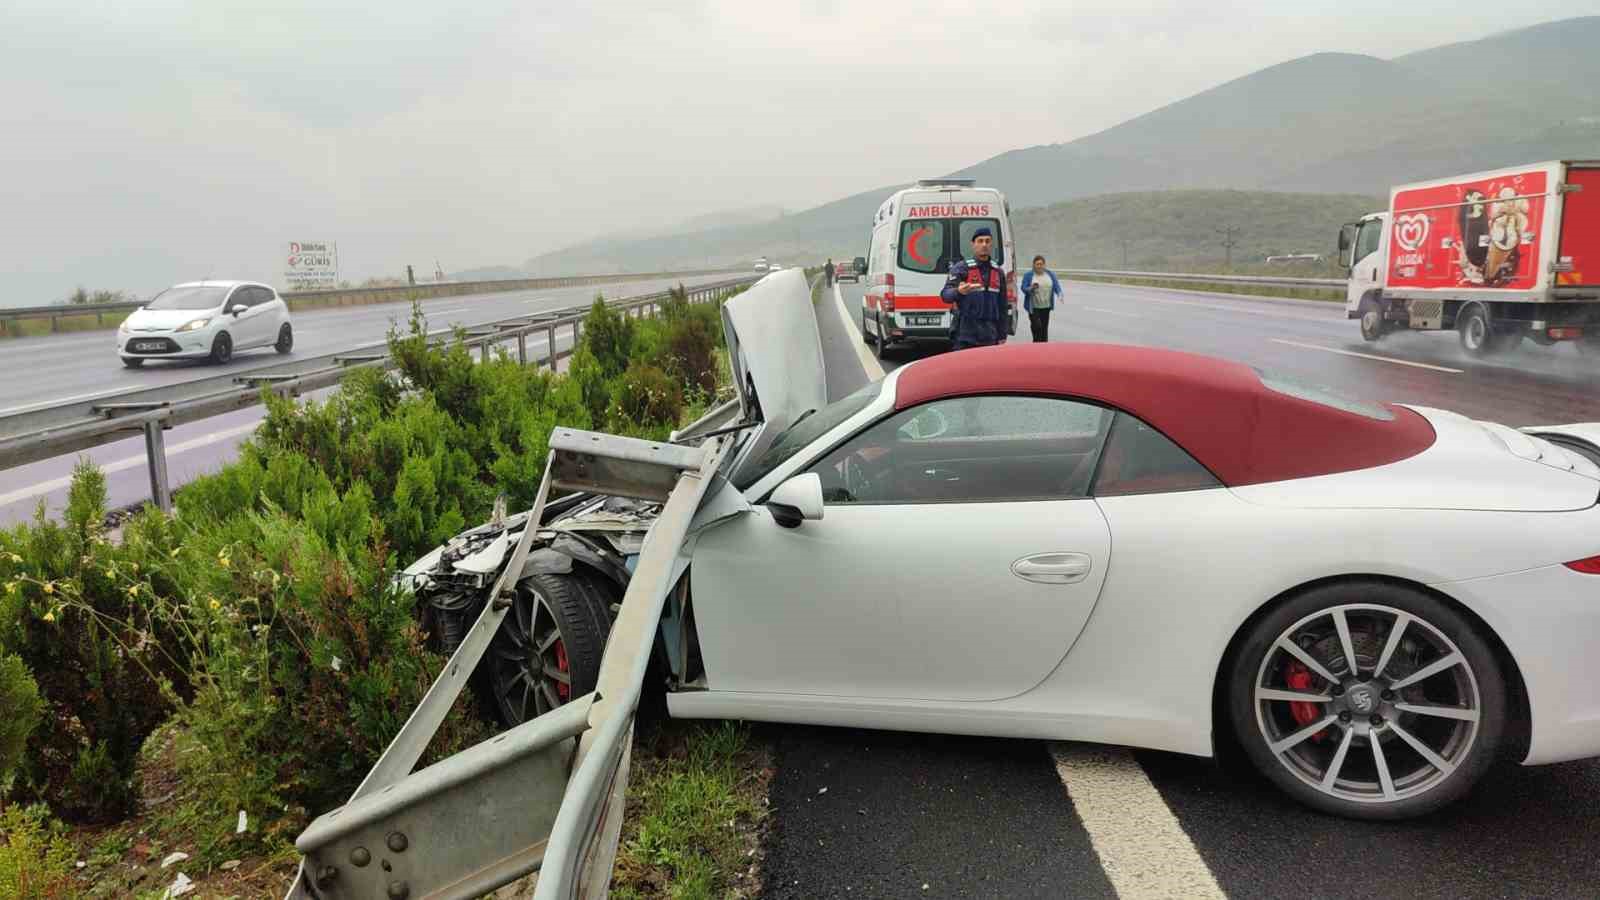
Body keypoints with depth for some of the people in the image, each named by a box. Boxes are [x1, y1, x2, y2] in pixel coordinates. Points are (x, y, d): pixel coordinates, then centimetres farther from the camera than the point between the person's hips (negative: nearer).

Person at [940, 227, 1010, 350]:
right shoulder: (961, 267, -1)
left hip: (990, 338, 5)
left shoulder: (998, 272, 16)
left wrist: (1002, 335, 14)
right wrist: (958, 291, -36)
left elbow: (1002, 306, 19)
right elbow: (945, 295, -13)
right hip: (966, 336, -5)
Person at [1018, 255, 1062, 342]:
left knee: (1044, 327, 5)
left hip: (1046, 306, 3)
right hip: (1033, 307, -3)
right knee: (1036, 326, -15)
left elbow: (1056, 285, 4)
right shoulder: (1028, 275, -2)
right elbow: (1023, 288, -4)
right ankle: (1036, 342, -3)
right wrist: (1031, 288, -25)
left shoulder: (1050, 274, 8)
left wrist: (1059, 294, -15)